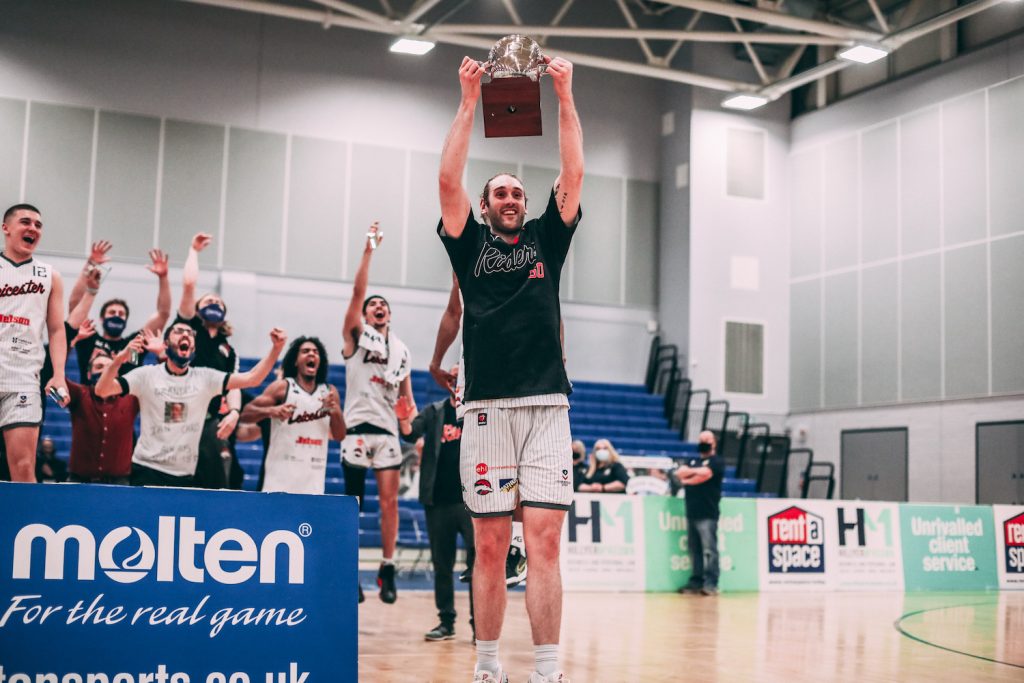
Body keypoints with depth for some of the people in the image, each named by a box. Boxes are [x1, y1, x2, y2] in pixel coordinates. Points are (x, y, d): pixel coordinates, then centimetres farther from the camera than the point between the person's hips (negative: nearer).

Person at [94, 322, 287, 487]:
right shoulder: (147, 375, -3)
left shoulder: (205, 378, 3)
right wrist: (119, 360, -29)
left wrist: (276, 348, -16)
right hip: (148, 470, -3)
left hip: (185, 475, 3)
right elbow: (102, 390, -12)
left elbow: (251, 379, -4)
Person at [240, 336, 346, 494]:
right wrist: (270, 411, -25)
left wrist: (336, 412, -9)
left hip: (313, 475, 4)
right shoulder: (282, 387, -3)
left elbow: (339, 436, 10)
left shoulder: (329, 392, 9)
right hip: (281, 472, -4)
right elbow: (245, 414, -6)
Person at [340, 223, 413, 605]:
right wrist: (369, 250, -14)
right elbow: (357, 291, -8)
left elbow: (406, 396, 19)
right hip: (357, 426, -3)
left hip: (387, 430, 3)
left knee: (389, 501, -1)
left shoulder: (401, 350, 18)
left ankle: (387, 569, 7)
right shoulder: (355, 336, 5)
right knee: (352, 503, 0)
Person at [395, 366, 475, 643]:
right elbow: (411, 435, -2)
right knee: (442, 565, 9)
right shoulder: (434, 412, 10)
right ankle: (446, 622, 17)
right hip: (438, 500, 3)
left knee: (477, 564, -5)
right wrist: (404, 421, -25)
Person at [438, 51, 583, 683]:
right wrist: (469, 102, 1)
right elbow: (449, 180, 2)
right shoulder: (471, 243, 14)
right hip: (488, 409, 0)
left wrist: (565, 98, 4)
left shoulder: (546, 240, 17)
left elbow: (573, 176, 7)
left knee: (545, 542, -6)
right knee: (490, 548, 2)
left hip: (547, 406, 1)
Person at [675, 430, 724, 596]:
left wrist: (686, 480, 3)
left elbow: (703, 476, -12)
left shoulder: (716, 462, 3)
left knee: (709, 550, -10)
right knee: (694, 550, 5)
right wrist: (694, 470, -5)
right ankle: (696, 582, 8)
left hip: (707, 514, -6)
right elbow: (679, 473, 9)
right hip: (691, 513, 6)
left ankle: (711, 584, -12)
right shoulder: (693, 461, 24)